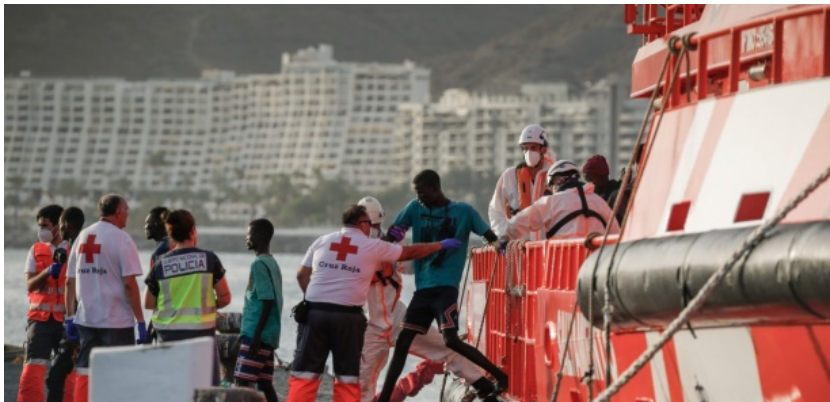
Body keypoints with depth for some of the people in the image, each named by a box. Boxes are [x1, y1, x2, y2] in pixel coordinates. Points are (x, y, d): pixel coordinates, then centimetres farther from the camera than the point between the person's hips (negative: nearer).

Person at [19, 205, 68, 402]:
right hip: (40, 317, 1)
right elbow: (30, 285, -1)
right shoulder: (36, 251, 10)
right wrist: (47, 272, -17)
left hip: (67, 318, -1)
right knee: (32, 371, -8)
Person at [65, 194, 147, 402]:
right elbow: (129, 283, -14)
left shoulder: (83, 236, 10)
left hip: (86, 319, 6)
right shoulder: (120, 238, -8)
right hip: (117, 321, -6)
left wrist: (70, 317, 15)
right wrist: (140, 320, -10)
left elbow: (70, 281, 10)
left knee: (85, 373, 7)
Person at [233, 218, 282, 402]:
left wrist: (256, 335, -21)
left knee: (243, 380, -11)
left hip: (255, 333, -10)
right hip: (269, 334, 10)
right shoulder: (272, 263, 16)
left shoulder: (259, 264, -12)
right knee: (264, 383, 9)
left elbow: (267, 301, -19)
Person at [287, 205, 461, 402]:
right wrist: (441, 245, 27)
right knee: (347, 377, 8)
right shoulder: (373, 246, 3)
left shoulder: (322, 242, 10)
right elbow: (410, 252, 14)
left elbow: (302, 275, 11)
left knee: (305, 372, 2)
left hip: (315, 313, 2)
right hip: (348, 317, -2)